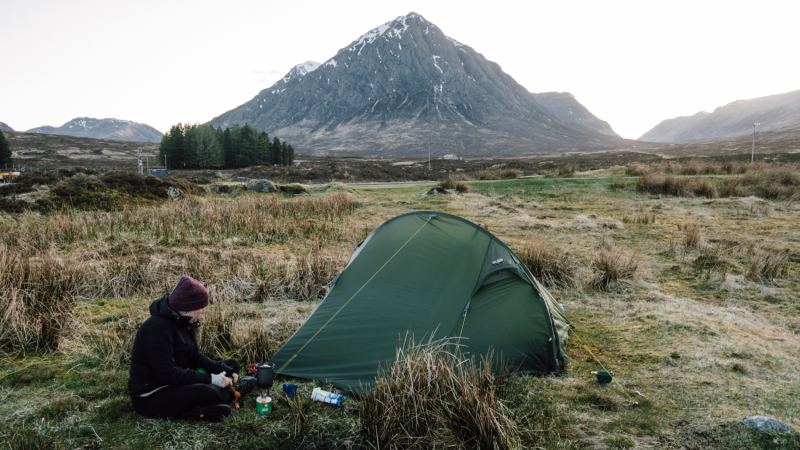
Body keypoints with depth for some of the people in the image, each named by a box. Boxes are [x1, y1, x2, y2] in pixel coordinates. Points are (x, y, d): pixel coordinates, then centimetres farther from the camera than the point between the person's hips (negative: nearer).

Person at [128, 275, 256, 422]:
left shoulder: (183, 322, 4)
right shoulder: (158, 327, -24)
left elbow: (195, 357, 11)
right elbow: (167, 374, -27)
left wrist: (223, 371, -5)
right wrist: (210, 379, -25)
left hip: (175, 383, 10)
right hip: (149, 397, -10)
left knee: (231, 365, 10)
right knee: (207, 392, -33)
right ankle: (231, 392, 1)